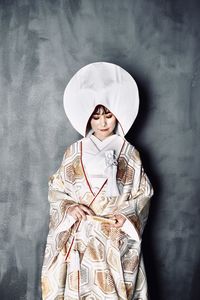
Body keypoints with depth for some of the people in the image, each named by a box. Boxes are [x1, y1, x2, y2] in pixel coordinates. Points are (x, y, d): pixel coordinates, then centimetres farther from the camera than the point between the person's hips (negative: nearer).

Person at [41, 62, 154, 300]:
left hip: (116, 237, 0)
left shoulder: (130, 154, 1)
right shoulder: (74, 152, 3)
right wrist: (69, 207, -13)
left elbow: (143, 193, 4)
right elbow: (55, 189, 6)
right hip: (79, 237, 1)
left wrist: (127, 215, -13)